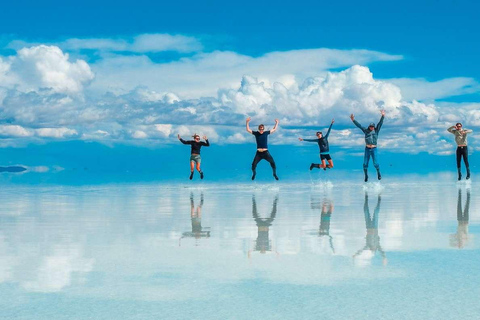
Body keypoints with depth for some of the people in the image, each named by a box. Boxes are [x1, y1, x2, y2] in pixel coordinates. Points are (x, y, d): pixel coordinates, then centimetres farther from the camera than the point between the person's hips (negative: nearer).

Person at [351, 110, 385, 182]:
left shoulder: (376, 131, 3)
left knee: (375, 163, -7)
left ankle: (378, 173, 19)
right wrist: (353, 120, 0)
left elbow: (380, 123, -4)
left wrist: (383, 116, -13)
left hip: (374, 149, -2)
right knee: (365, 164, 2)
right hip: (367, 149, 2)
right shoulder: (366, 131, 6)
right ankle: (366, 176, 19)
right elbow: (359, 125, 5)